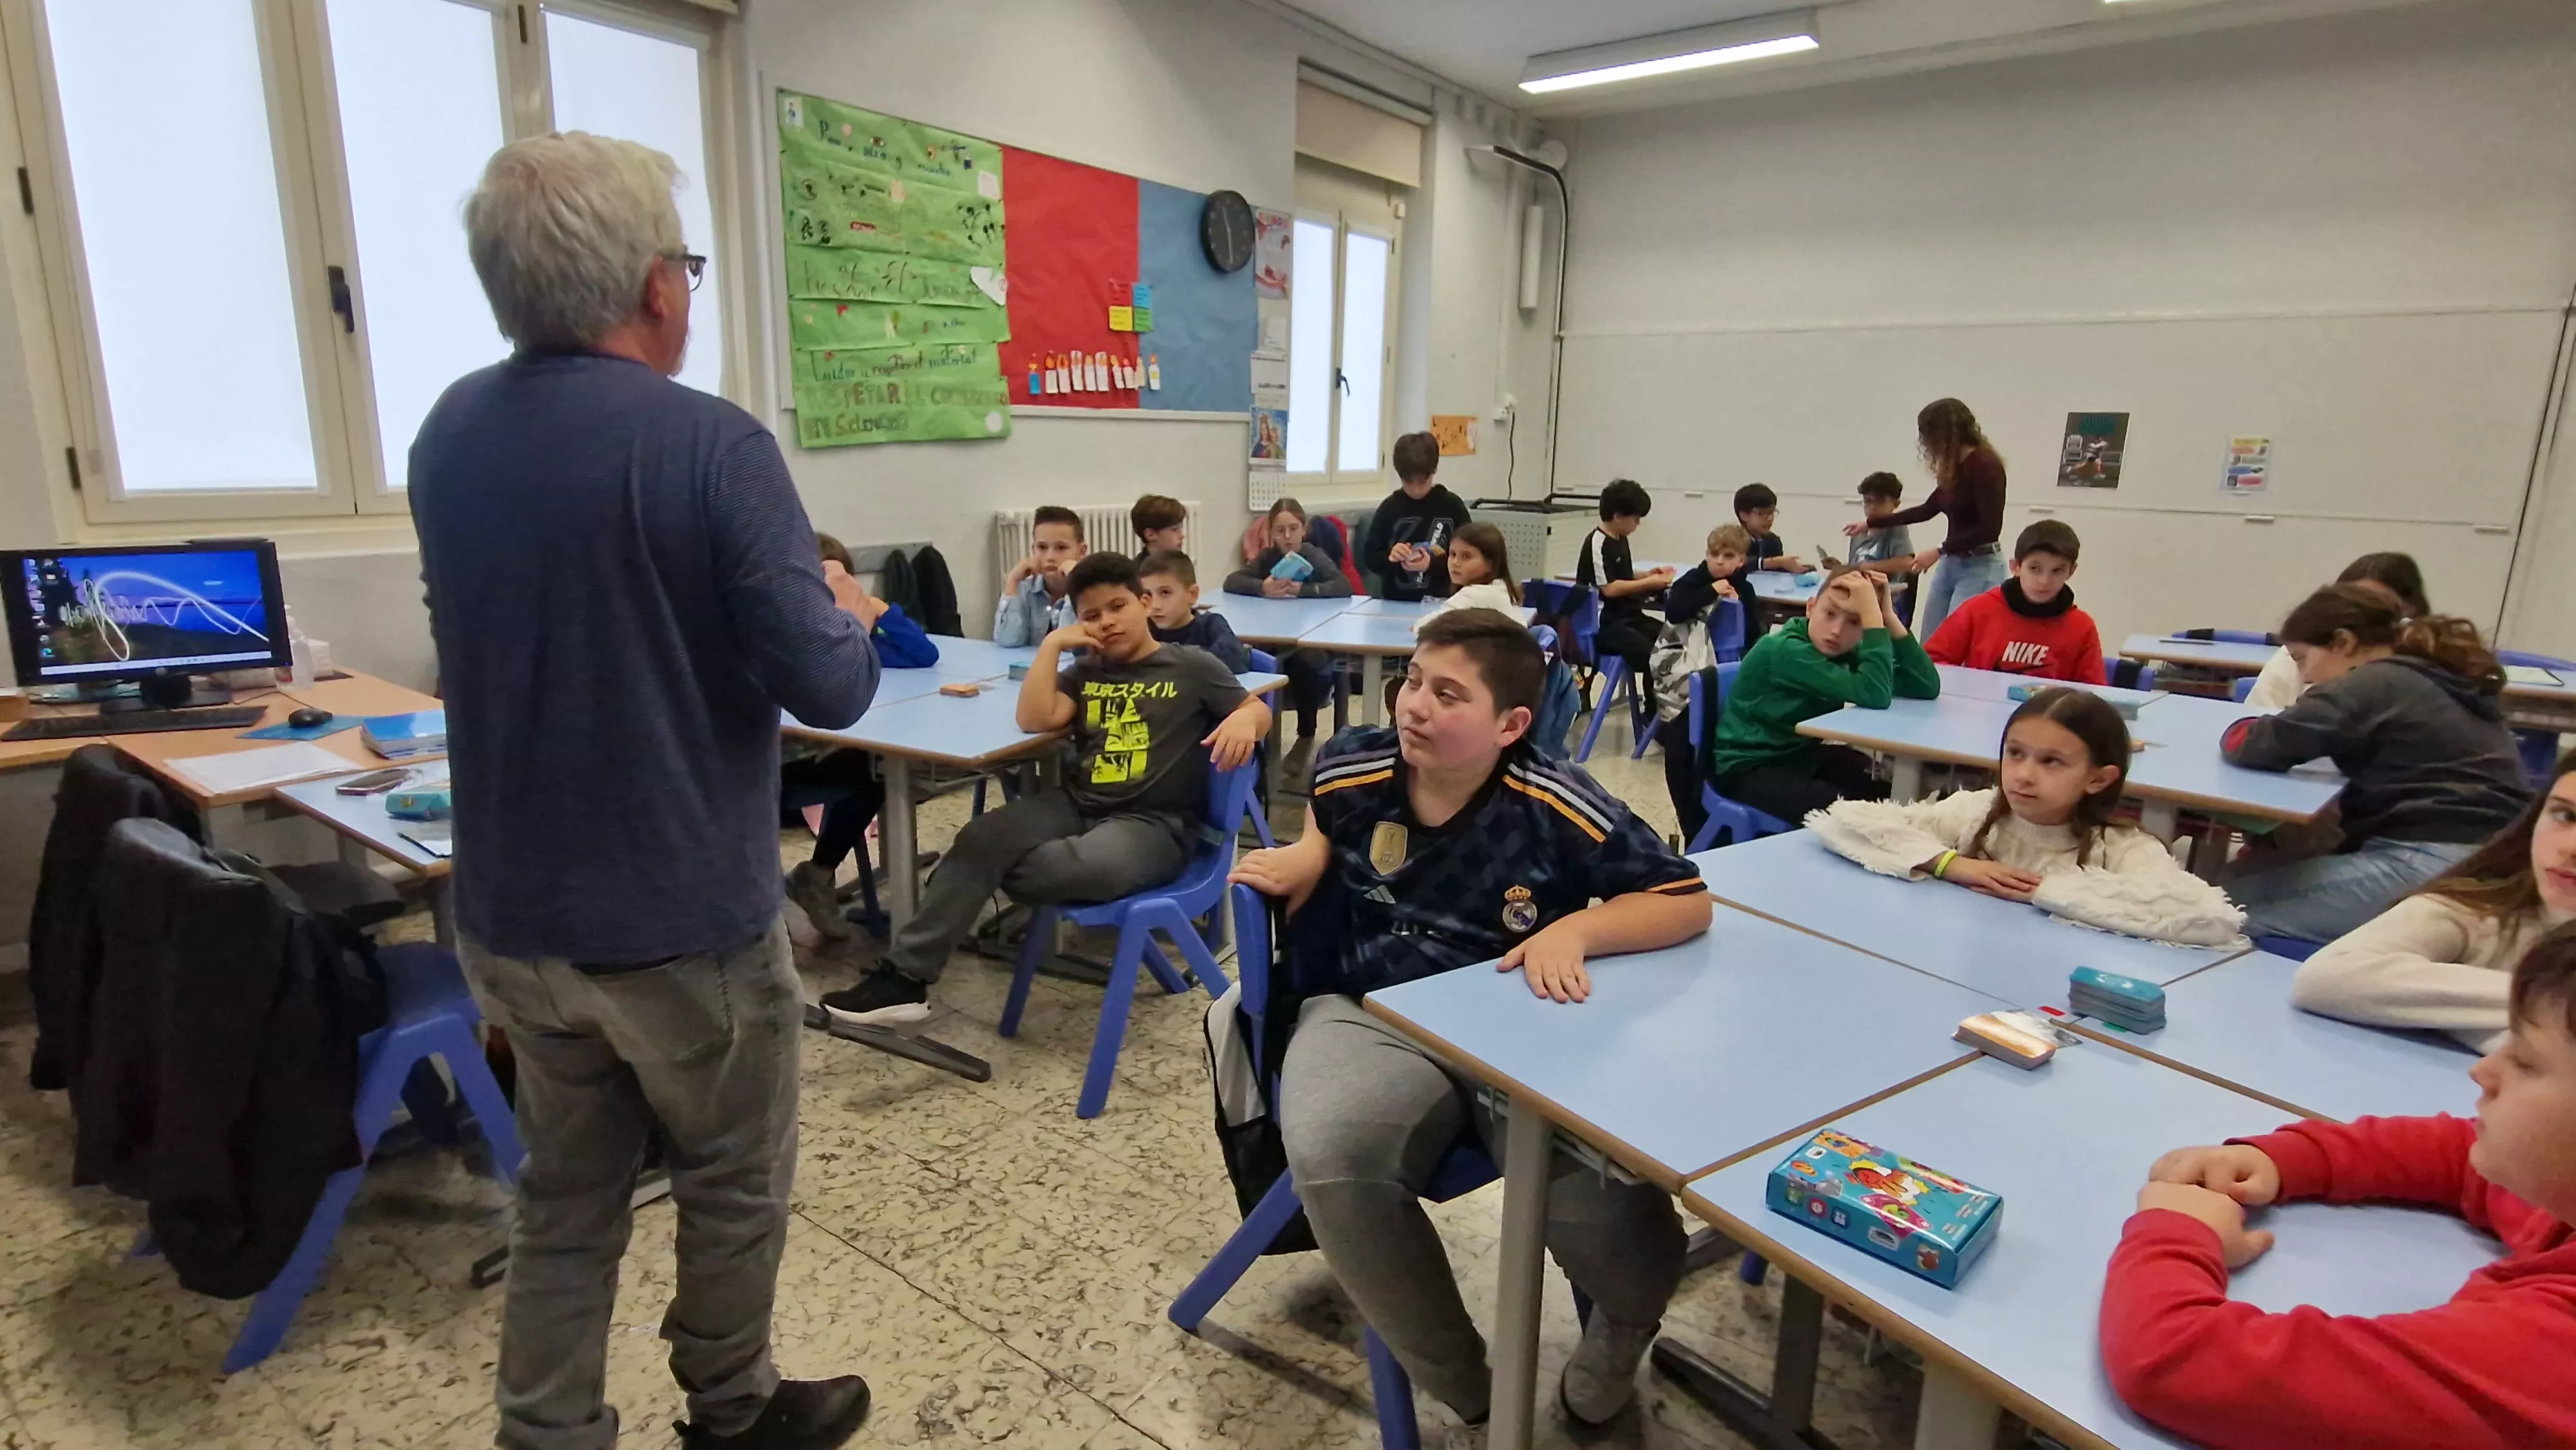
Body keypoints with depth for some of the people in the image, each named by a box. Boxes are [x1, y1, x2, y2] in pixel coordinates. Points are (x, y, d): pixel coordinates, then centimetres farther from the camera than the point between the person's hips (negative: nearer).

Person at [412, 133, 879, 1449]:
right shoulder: (710, 444, -20)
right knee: (733, 1188, 17)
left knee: (567, 1193, 20)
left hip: (509, 911, 6)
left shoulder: (447, 433, 2)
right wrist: (845, 611, 0)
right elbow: (828, 688, -21)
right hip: (683, 915, -5)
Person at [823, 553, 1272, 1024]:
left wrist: (1243, 720, -19)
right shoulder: (1086, 672, 14)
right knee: (979, 837, -21)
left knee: (1086, 869, -38)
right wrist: (1052, 644, -2)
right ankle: (904, 976, -19)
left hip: (1153, 822, -4)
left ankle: (971, 886, -9)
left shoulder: (1191, 666, 3)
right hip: (1076, 803, 5)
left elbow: (1259, 709, 5)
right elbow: (1035, 719, -1)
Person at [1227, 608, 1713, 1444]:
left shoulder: (1554, 806, -11)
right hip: (1372, 1015, 2)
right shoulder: (1351, 767, -1)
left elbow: (1689, 902, -6)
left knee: (1599, 1191, -29)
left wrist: (1575, 930, -20)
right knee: (1331, 1160, -32)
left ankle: (1627, 1325, 15)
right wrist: (1296, 866, 3)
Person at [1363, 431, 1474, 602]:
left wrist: (1433, 564, -19)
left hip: (1441, 602, -1)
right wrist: (1389, 557, -18)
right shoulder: (1389, 508, 0)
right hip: (1395, 602, 1)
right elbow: (1369, 558, 2)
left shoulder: (1452, 506, -3)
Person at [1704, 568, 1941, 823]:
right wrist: (1874, 614, -31)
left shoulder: (1846, 652, 0)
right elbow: (1875, 695, -33)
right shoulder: (1784, 650, -25)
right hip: (1749, 767, -8)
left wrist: (1888, 616, -16)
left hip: (1801, 754, 8)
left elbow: (1927, 687, -10)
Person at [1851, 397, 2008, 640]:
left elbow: (1990, 528, -19)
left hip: (1980, 568, -9)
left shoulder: (1985, 465, -15)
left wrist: (1939, 551, -16)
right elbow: (1929, 509, 24)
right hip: (1950, 564, 9)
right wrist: (1871, 523, 27)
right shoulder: (1952, 466, 9)